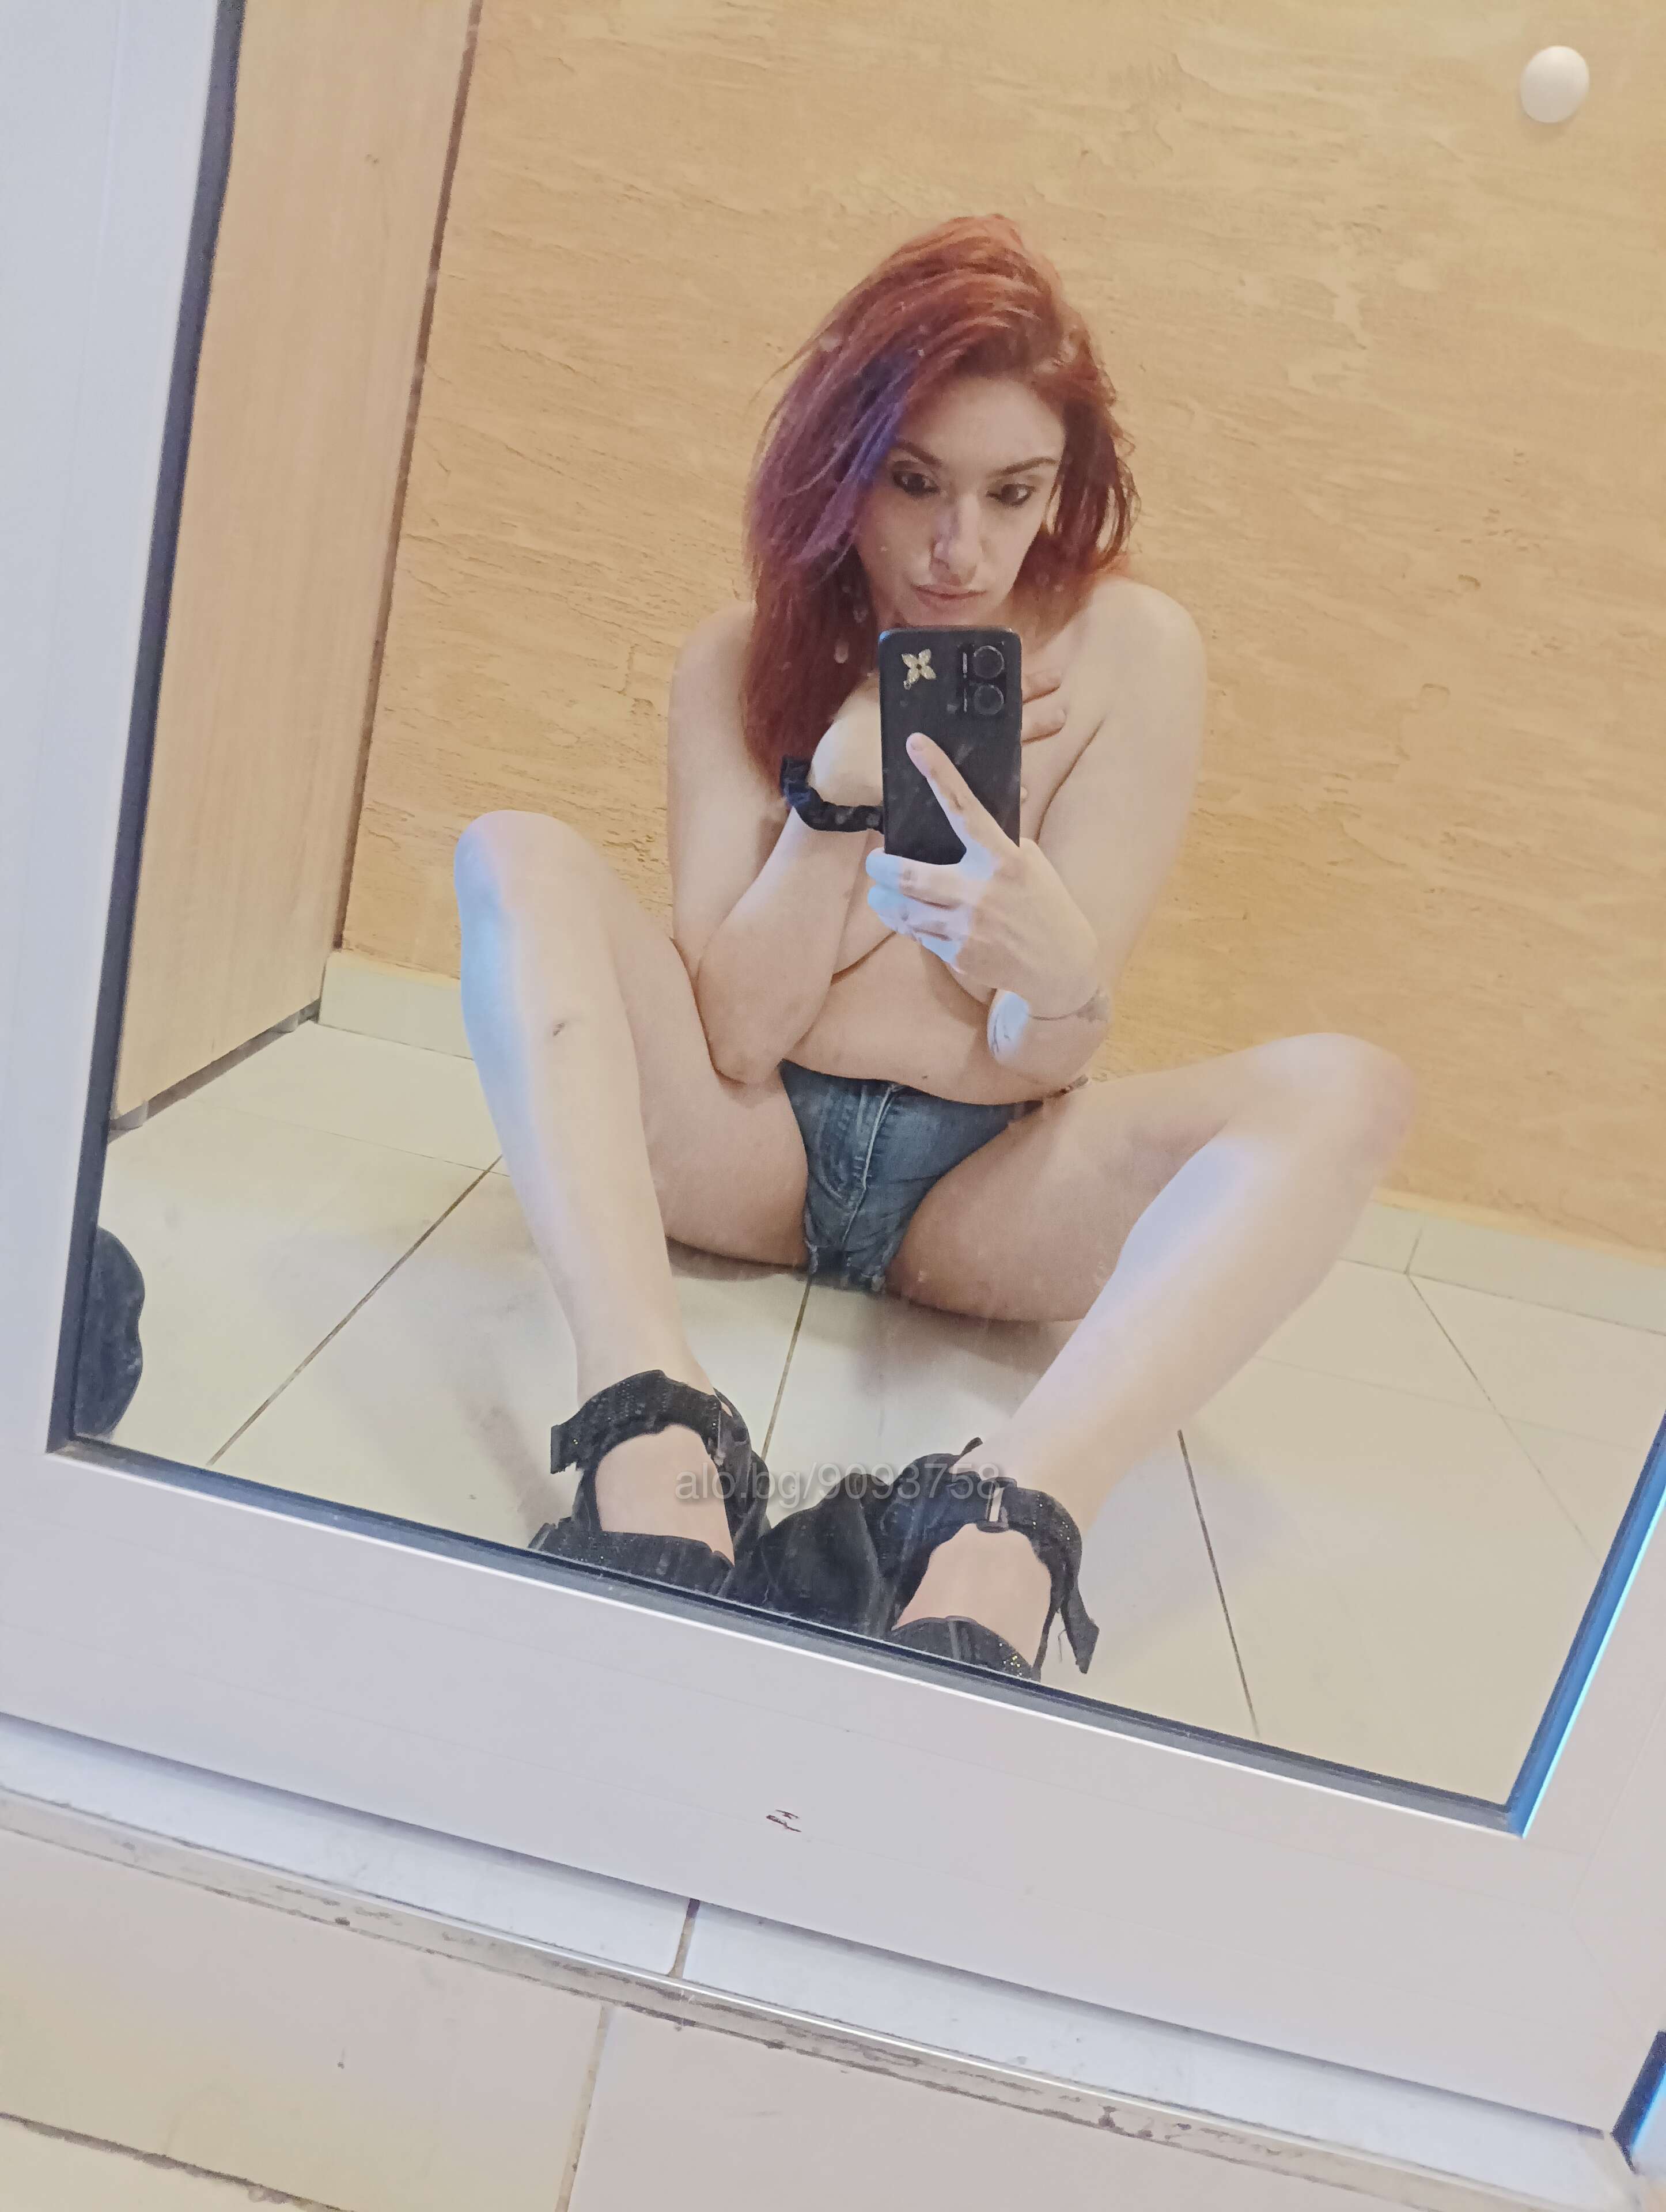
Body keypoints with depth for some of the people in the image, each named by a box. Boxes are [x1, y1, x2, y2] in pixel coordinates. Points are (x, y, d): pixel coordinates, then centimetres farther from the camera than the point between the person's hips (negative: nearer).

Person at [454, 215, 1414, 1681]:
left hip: (981, 1193, 0)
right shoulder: (743, 665, -1)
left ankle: (1002, 1531, -46)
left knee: (1343, 1092, -24)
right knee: (519, 862, -20)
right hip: (752, 1154, 1)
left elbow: (1048, 1062, -9)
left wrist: (1058, 972, -33)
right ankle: (656, 1439, -40)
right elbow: (733, 1036, -9)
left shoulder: (1134, 653, -4)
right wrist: (838, 790, -21)